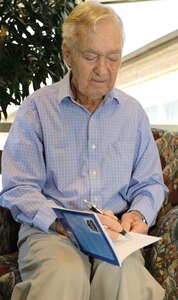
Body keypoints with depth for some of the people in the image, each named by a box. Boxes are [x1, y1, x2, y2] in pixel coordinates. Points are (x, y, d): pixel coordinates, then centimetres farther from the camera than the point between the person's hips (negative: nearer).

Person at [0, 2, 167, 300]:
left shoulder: (133, 111, 13)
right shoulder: (36, 108, 2)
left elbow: (149, 183, 17)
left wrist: (138, 214, -5)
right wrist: (61, 222, -20)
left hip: (115, 233, 3)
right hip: (49, 231, -2)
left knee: (124, 276, -32)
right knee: (64, 275, -37)